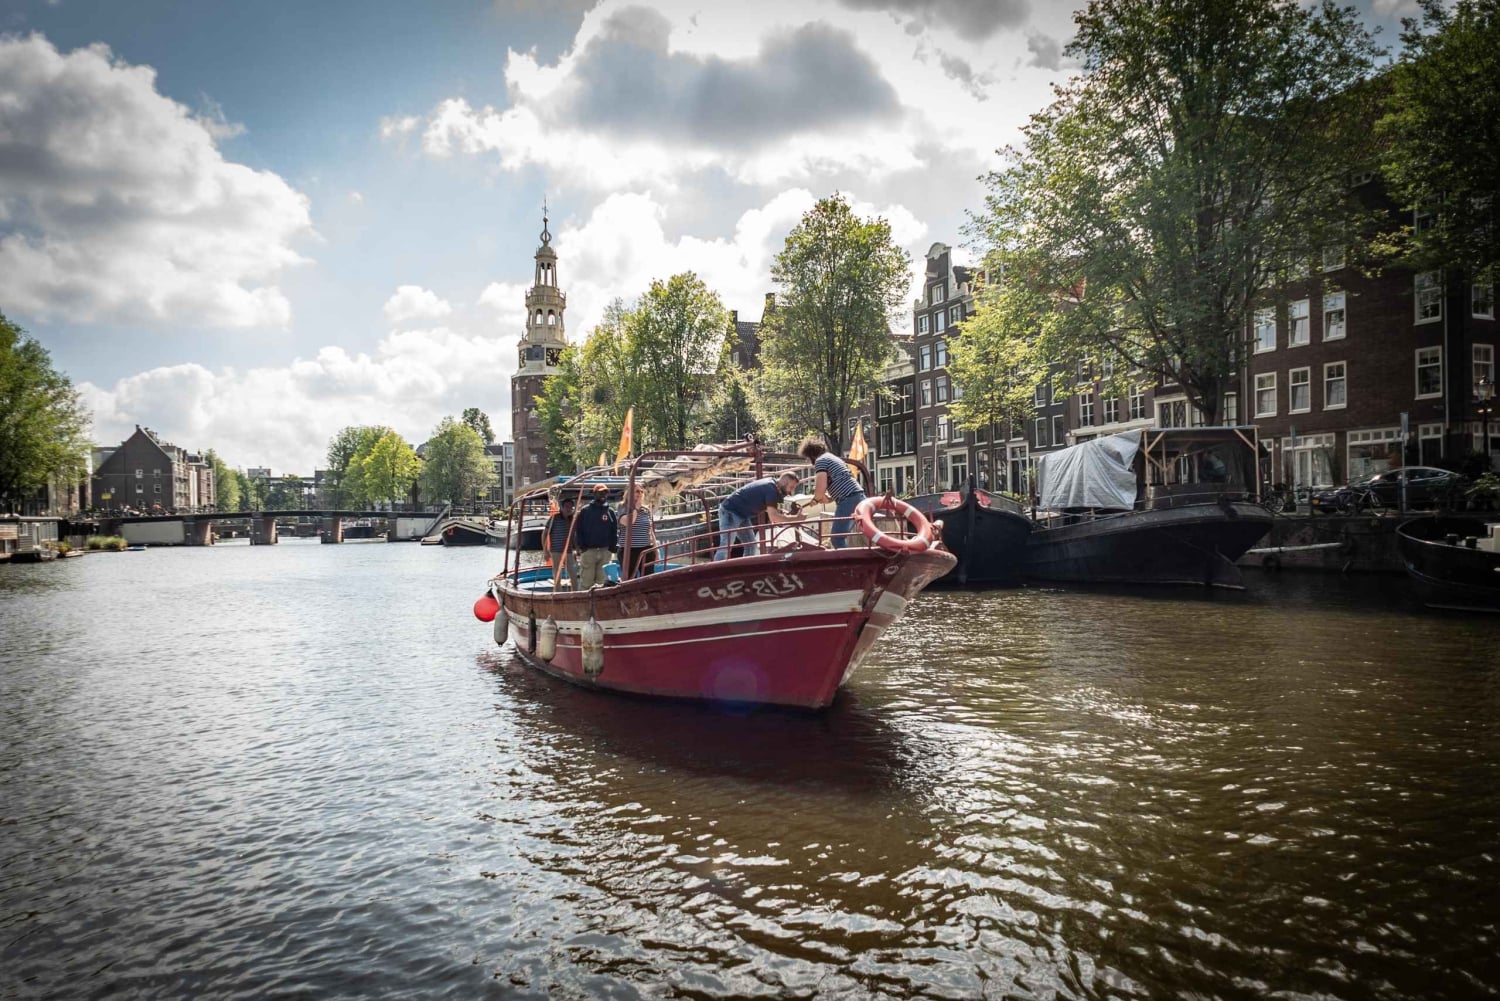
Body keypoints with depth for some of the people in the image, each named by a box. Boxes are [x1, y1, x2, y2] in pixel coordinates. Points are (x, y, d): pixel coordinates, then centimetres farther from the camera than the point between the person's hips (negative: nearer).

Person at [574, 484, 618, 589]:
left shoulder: (610, 512, 10)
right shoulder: (585, 511, 2)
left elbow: (614, 531, 12)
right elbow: (577, 530, 1)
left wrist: (611, 546, 1)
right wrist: (581, 546, -8)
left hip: (605, 551, 3)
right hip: (588, 551, -3)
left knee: (603, 581, 4)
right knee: (586, 581, -5)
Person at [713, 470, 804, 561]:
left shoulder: (770, 483, 9)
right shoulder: (771, 488, -21)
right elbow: (774, 517, -27)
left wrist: (777, 511, 3)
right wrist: (796, 518, -23)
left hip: (741, 514, 11)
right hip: (730, 512, -11)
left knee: (751, 546, 8)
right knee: (726, 546, -19)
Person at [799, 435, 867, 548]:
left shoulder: (820, 460, 0)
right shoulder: (833, 457, 29)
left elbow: (820, 488, -11)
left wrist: (817, 498, 9)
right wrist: (827, 498, 22)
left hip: (848, 500, -9)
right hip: (858, 497, 9)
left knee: (837, 539, -8)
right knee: (841, 537, 17)